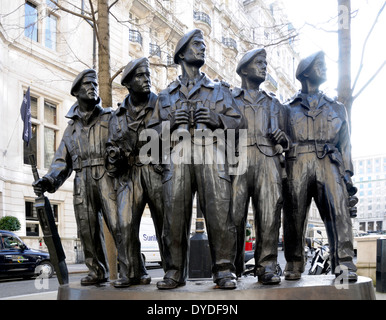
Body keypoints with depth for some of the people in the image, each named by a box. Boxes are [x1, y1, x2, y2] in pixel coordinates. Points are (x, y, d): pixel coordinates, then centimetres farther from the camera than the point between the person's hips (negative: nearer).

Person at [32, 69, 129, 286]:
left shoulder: (110, 117, 13)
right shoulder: (71, 127, 22)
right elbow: (63, 160, 18)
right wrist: (49, 180, 1)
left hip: (107, 177, -3)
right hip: (83, 181, 4)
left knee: (118, 224, -12)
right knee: (88, 229, 2)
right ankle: (98, 271, 14)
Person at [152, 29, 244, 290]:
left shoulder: (219, 89, 23)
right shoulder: (166, 95, 25)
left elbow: (237, 120, 14)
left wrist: (215, 119, -5)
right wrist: (172, 123, -1)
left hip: (211, 154, -1)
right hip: (177, 156, 1)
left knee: (219, 213, -11)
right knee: (175, 215, -5)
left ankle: (224, 270, -4)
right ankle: (175, 271, 3)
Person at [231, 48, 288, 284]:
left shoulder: (274, 103, 29)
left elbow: (284, 144, 27)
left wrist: (283, 138, 4)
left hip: (268, 161, 2)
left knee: (269, 216, -9)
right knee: (234, 215, -8)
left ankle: (267, 267, -4)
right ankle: (233, 268, 1)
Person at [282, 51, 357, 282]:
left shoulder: (337, 108, 24)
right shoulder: (289, 109, 19)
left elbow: (345, 144, 18)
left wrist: (348, 175, 6)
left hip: (329, 164, 1)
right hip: (297, 165, -1)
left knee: (338, 211, -16)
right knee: (295, 217, -3)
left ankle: (344, 264, -18)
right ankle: (294, 265, 6)